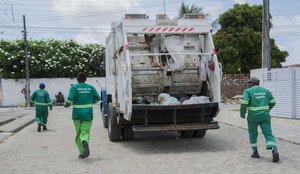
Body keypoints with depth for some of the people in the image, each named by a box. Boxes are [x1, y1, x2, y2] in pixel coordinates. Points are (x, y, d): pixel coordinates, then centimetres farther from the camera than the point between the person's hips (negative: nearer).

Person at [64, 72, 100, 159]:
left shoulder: (74, 87, -4)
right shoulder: (91, 87, 5)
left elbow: (70, 99, -15)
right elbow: (97, 98, 6)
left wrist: (66, 105, 6)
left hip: (77, 114, -1)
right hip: (88, 114, 1)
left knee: (78, 133, 10)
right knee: (85, 132, 2)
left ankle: (82, 153, 7)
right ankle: (85, 142, -33)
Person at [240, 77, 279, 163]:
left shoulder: (248, 91, -4)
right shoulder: (266, 91, 10)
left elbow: (244, 103, -15)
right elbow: (272, 102, 14)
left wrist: (242, 113, 0)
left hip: (253, 116, -2)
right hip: (265, 116, 3)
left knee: (252, 133, 18)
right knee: (268, 134, 0)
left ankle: (255, 152, 19)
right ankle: (274, 150, -23)